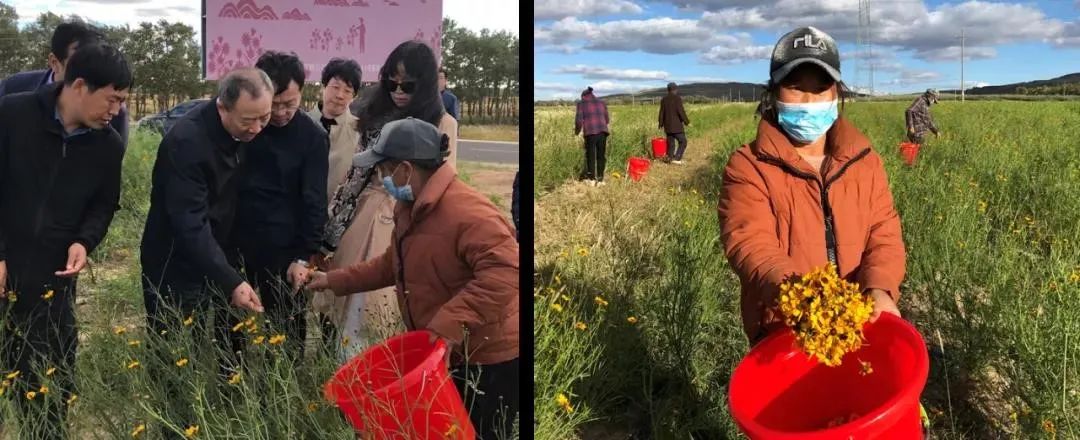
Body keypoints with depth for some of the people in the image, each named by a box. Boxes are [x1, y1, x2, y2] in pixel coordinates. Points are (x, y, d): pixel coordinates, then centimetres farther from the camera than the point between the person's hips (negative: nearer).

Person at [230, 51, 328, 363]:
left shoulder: (313, 137, -5)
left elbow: (314, 203, -6)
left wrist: (304, 256, -11)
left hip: (282, 249, -2)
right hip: (233, 242, 3)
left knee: (285, 327, 4)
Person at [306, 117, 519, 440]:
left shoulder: (466, 211, -27)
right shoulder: (410, 207, 7)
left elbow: (505, 272, -38)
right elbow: (393, 265, 21)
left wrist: (448, 325, -39)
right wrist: (336, 281, 17)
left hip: (486, 360, -9)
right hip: (440, 355, 9)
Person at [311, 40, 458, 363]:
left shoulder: (442, 124, -2)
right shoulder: (376, 117, 10)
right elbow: (354, 175, 12)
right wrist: (330, 236, 8)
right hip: (363, 222, 4)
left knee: (394, 314, -3)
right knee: (354, 308, 7)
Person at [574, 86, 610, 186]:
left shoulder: (582, 103, 6)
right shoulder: (601, 103, 18)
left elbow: (579, 119, -1)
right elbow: (607, 119, 17)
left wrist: (577, 131, 16)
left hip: (590, 132, -3)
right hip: (602, 131, 3)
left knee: (590, 156, 9)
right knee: (601, 156, 10)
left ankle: (591, 179, 12)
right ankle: (600, 179, 10)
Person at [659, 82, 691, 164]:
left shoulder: (663, 100, 7)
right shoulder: (677, 98, -11)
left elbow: (661, 113, 11)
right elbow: (681, 111, -16)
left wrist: (661, 124, 21)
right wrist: (686, 121, -6)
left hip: (667, 126, 6)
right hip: (677, 126, -6)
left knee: (670, 143, 14)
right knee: (683, 142, 2)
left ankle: (670, 157, 16)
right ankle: (676, 158, -7)